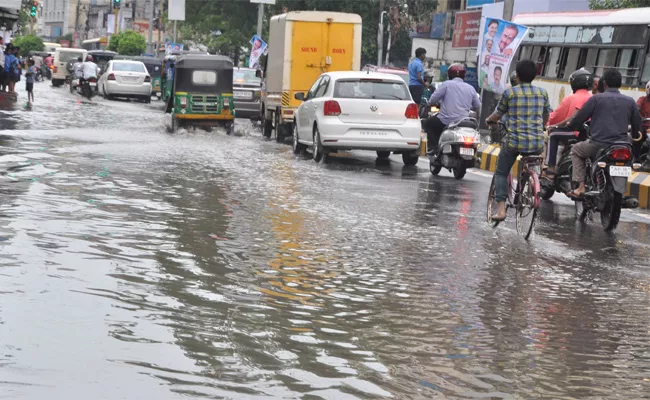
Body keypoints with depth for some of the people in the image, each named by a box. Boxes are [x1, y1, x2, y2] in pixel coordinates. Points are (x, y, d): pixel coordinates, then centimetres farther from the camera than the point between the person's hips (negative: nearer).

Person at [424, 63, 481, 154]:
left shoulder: (446, 84, -3)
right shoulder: (470, 88, 11)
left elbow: (432, 100, -6)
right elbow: (478, 107, 16)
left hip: (447, 121, -4)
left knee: (428, 123, 20)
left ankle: (433, 147, 7)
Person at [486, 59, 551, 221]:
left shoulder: (510, 93, -2)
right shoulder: (542, 92, 7)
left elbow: (497, 114, 9)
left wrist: (488, 120, 31)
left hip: (515, 141, -3)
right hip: (537, 144, 3)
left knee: (501, 173, 14)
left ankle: (501, 208, -1)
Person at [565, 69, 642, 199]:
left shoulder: (596, 99, 0)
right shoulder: (629, 101, 11)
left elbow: (579, 119, 1)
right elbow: (637, 124, 16)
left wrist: (570, 125, 23)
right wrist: (635, 135, 38)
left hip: (599, 144, -3)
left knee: (576, 150, 25)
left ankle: (581, 187, 8)